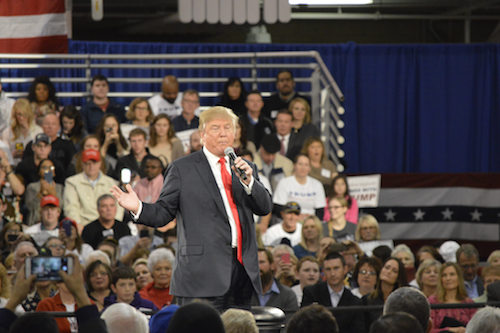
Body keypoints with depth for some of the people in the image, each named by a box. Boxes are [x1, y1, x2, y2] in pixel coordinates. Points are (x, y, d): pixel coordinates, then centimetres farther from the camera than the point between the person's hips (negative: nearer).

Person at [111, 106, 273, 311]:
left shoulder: (245, 168, 17)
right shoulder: (183, 169, 4)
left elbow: (265, 208, 8)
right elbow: (164, 213, 2)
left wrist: (248, 181, -9)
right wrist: (138, 209, -18)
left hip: (243, 270, 5)